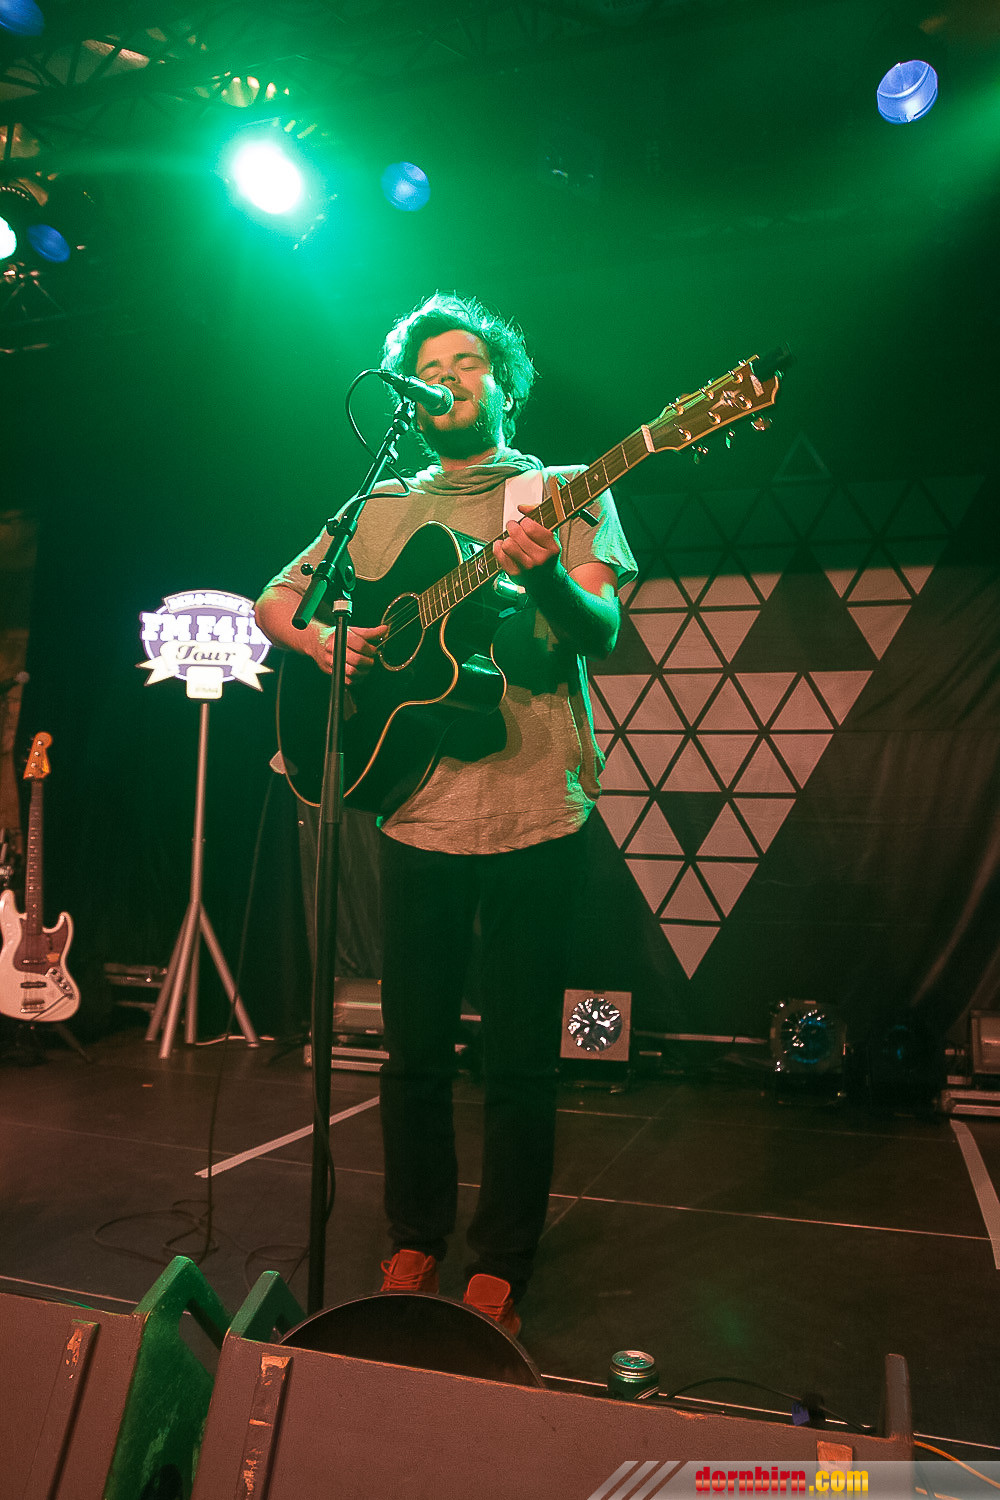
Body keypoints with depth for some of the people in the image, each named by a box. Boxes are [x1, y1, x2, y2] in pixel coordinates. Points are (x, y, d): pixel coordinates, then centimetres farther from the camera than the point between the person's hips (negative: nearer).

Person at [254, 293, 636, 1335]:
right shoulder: (379, 510, 16)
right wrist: (329, 648, -2)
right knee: (415, 1046, 12)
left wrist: (544, 574, -28)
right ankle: (416, 1237, 33)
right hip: (414, 807, 3)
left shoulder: (563, 493, 7)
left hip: (533, 808, -2)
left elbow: (600, 633, -7)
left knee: (518, 1057, 5)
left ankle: (500, 1262, 25)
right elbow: (272, 602, 18)